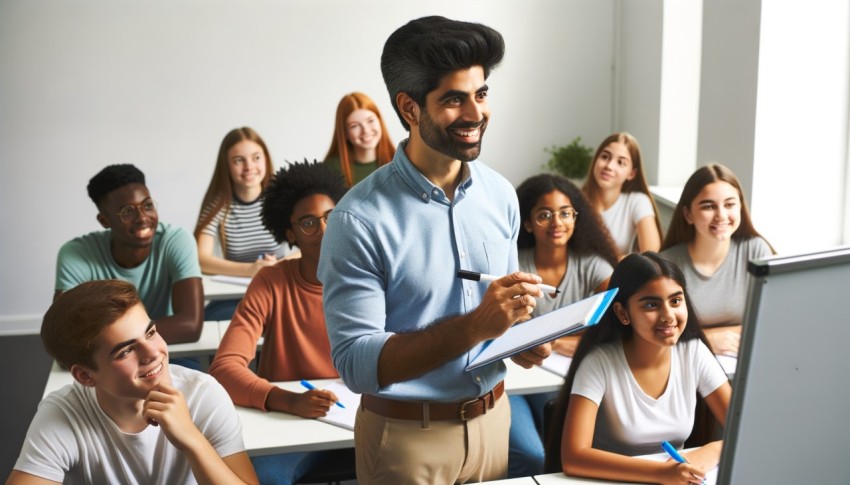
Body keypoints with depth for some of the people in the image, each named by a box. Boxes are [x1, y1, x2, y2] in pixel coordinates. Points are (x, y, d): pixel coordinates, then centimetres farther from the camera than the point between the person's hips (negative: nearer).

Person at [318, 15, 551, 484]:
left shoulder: (500, 194, -1)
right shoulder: (361, 218, -19)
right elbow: (356, 363, -22)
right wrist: (474, 326, -31)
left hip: (492, 418, 5)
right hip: (406, 435, -5)